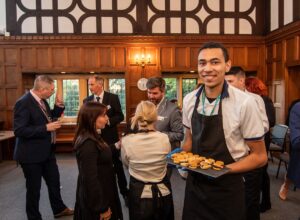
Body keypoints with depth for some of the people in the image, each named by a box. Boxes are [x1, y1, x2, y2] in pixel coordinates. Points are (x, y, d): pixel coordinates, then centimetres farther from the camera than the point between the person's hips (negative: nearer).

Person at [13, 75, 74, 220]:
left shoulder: (42, 101, 3)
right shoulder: (23, 103, -22)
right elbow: (19, 130, -27)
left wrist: (58, 107, -1)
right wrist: (46, 128, -28)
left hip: (46, 151, 9)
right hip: (31, 154, -9)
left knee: (54, 182, 22)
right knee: (34, 188, 9)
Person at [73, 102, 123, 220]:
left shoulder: (91, 138, 2)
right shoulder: (88, 143, -27)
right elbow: (91, 179, -26)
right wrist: (102, 208, -20)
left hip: (101, 194, 9)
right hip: (95, 199, -9)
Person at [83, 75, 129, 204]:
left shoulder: (113, 98, -6)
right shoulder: (87, 101, 2)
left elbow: (120, 116, -7)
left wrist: (108, 121, -21)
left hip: (111, 138, -2)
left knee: (118, 166, 10)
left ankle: (124, 193, 28)